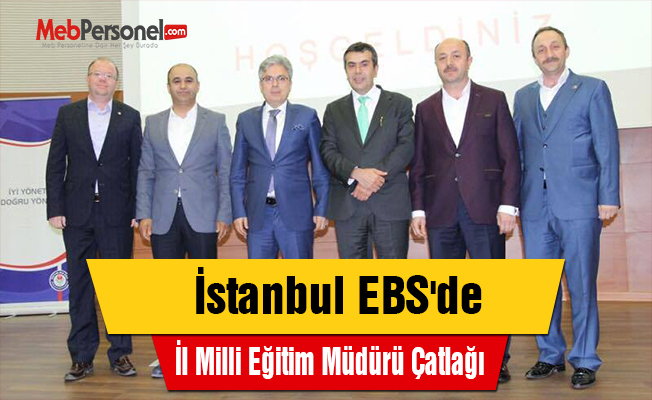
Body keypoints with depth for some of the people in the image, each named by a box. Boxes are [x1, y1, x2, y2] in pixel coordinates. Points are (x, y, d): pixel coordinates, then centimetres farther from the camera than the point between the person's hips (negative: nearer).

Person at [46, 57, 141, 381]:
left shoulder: (130, 117, 5)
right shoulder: (68, 114, 7)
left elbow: (137, 166, 3)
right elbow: (55, 165, 5)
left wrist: (138, 210, -3)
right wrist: (55, 209, -2)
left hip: (117, 214, -1)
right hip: (77, 212, 1)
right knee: (80, 284, 6)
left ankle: (120, 353, 15)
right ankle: (82, 356, 15)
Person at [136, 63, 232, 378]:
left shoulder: (216, 122, 5)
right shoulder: (153, 124, 11)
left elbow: (226, 172, 2)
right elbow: (145, 172, 9)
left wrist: (224, 215, -5)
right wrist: (144, 214, 0)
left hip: (202, 217, -2)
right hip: (163, 218, 2)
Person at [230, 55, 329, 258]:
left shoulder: (307, 116, 5)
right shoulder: (246, 119, 10)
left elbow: (320, 168, 4)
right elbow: (237, 172, 10)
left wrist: (321, 209, -1)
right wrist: (239, 212, 3)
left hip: (296, 213, -2)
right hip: (258, 214, 2)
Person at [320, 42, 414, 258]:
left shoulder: (400, 104, 9)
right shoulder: (334, 110, 15)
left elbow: (406, 146, -2)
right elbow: (328, 151, 4)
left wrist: (377, 177, -14)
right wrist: (356, 173, -14)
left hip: (390, 203, -2)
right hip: (347, 206, 2)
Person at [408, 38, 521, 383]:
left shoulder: (493, 100, 6)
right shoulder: (425, 109, 13)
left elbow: (510, 157, 1)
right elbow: (418, 164, 11)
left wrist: (508, 205, -7)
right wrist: (418, 210, 3)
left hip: (484, 208, -2)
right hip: (441, 211, 3)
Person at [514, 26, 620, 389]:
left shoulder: (592, 89, 4)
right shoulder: (523, 97, 15)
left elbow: (607, 146, -1)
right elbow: (516, 150, 14)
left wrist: (609, 197, -8)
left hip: (579, 204, -4)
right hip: (535, 207, 4)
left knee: (582, 285, 1)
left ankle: (585, 361, 12)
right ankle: (551, 355, 22)